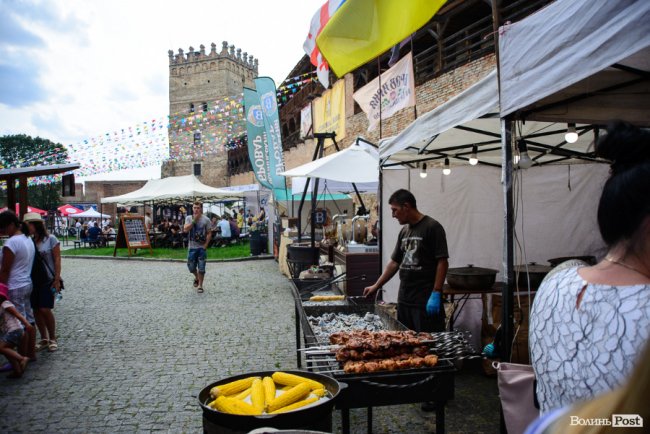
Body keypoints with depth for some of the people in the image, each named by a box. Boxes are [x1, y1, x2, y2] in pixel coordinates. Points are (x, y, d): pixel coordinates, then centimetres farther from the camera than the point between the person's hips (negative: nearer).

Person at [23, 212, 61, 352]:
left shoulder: (51, 239, -7)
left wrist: (57, 279, -12)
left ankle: (53, 339, 10)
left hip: (48, 280, -4)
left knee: (45, 309, -7)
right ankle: (44, 339, 19)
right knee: (36, 310, 6)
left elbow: (57, 260, -7)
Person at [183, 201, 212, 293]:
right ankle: (196, 278, 40)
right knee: (191, 266, 10)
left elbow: (209, 233, -1)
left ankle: (200, 285, 13)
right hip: (192, 247, 2)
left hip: (202, 247, -2)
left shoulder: (206, 219, -3)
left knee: (201, 268, 0)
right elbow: (185, 229, -13)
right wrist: (194, 220, -17)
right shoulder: (188, 218, 1)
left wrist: (205, 245, -10)